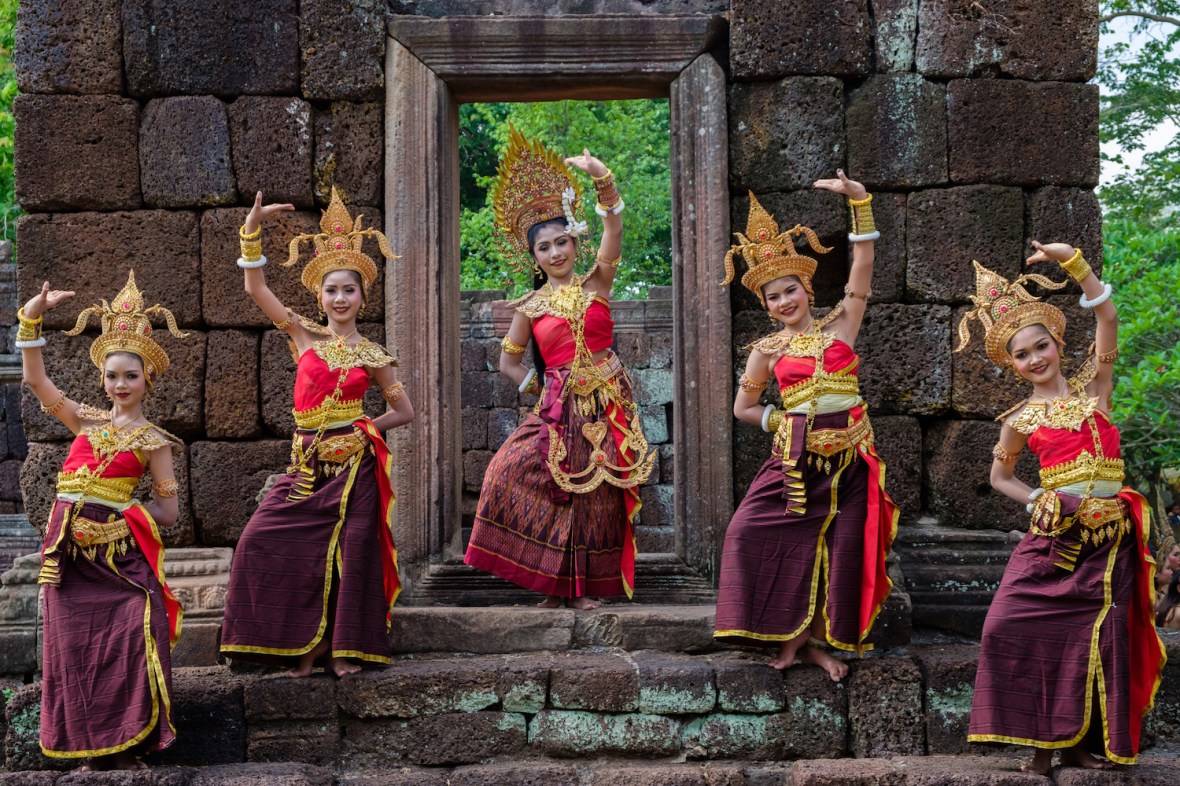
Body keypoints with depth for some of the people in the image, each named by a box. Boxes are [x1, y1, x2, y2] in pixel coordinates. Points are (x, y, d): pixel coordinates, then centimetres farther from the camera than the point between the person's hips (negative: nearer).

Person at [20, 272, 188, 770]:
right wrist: (31, 319, 2)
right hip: (68, 549, 3)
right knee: (74, 645, 1)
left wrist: (123, 510, -10)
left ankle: (130, 743, -6)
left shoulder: (152, 441, 4)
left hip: (116, 551, -3)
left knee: (129, 642, -15)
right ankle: (91, 746, 9)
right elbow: (36, 379, 9)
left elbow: (168, 511, 4)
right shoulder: (86, 421, 13)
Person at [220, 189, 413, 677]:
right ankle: (306, 642, 3)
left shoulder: (372, 357, 6)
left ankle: (344, 647, 8)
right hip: (307, 463, 2)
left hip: (352, 465, -2)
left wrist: (365, 428, -1)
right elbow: (256, 289, 2)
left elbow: (404, 411, 13)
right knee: (265, 541, -9)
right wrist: (252, 230, -5)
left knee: (350, 552, -6)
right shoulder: (305, 338, 8)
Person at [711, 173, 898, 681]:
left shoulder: (840, 326, 4)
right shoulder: (768, 349, 7)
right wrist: (783, 421, -1)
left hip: (848, 457, -1)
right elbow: (743, 408, 15)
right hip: (796, 458, 1)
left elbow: (863, 264, -3)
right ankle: (789, 636, 0)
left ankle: (817, 641, 13)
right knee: (752, 532, -12)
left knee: (840, 549, -2)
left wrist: (859, 199, -9)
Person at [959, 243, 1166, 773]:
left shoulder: (1091, 386, 4)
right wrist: (1037, 499, 1)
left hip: (1109, 534, 0)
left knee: (1095, 640, 0)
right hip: (1054, 532, 0)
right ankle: (1042, 742, -1)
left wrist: (1072, 260, -14)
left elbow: (1107, 317, -7)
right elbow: (999, 476, 18)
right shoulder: (1020, 419, 5)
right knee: (1011, 626, -13)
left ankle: (1077, 742, 15)